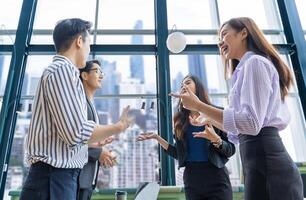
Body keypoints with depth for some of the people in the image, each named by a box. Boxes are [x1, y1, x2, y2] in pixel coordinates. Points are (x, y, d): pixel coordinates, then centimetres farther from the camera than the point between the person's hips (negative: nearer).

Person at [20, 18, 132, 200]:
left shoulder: (60, 70, 16)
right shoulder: (63, 70, -15)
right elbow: (77, 133, -24)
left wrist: (97, 144, 29)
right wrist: (120, 126, -10)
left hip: (59, 175, 10)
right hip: (54, 176, -10)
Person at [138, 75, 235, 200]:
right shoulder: (180, 119, 5)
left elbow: (230, 150, -3)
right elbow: (179, 154, 6)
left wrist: (215, 139, -22)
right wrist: (157, 137, 2)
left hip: (216, 179, -2)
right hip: (192, 180, 3)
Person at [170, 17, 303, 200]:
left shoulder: (255, 62, -5)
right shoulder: (248, 67, 23)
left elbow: (251, 123, -19)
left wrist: (198, 105, -14)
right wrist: (210, 120, 30)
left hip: (264, 159, -10)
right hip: (264, 158, 10)